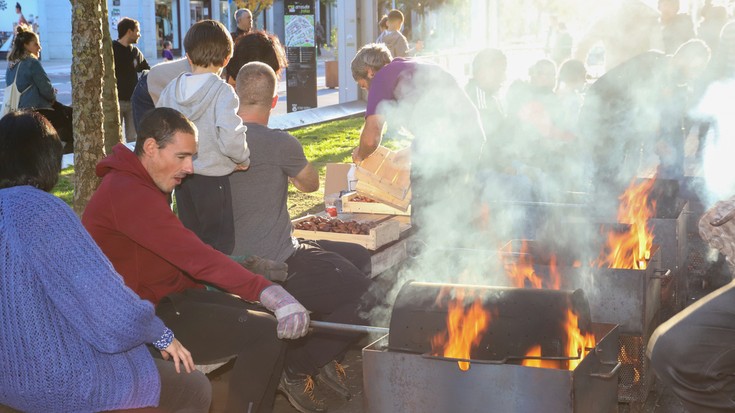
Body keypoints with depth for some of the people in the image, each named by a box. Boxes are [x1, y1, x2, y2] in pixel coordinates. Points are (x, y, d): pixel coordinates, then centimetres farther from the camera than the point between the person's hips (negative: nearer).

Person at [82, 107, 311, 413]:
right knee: (267, 333, -19)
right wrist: (267, 291, -37)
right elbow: (194, 255, -32)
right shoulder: (128, 193, -23)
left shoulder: (138, 186, 13)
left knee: (262, 316, 6)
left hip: (163, 298, 11)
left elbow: (181, 256, 12)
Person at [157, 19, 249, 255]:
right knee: (217, 244, 4)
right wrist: (244, 159, -7)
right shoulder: (223, 92, -15)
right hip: (213, 179, -6)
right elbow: (230, 139, -25)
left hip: (182, 177, 6)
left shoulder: (171, 89, 3)